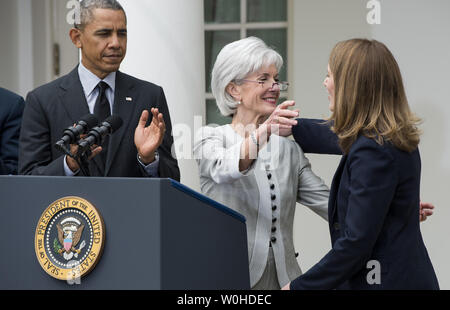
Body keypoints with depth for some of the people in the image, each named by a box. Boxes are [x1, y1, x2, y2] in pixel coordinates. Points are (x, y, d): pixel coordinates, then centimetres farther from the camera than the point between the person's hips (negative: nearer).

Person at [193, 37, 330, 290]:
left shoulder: (288, 146, 14)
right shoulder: (211, 138, 0)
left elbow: (325, 201, 6)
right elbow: (224, 169, -23)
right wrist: (264, 132, -39)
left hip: (282, 277, 4)